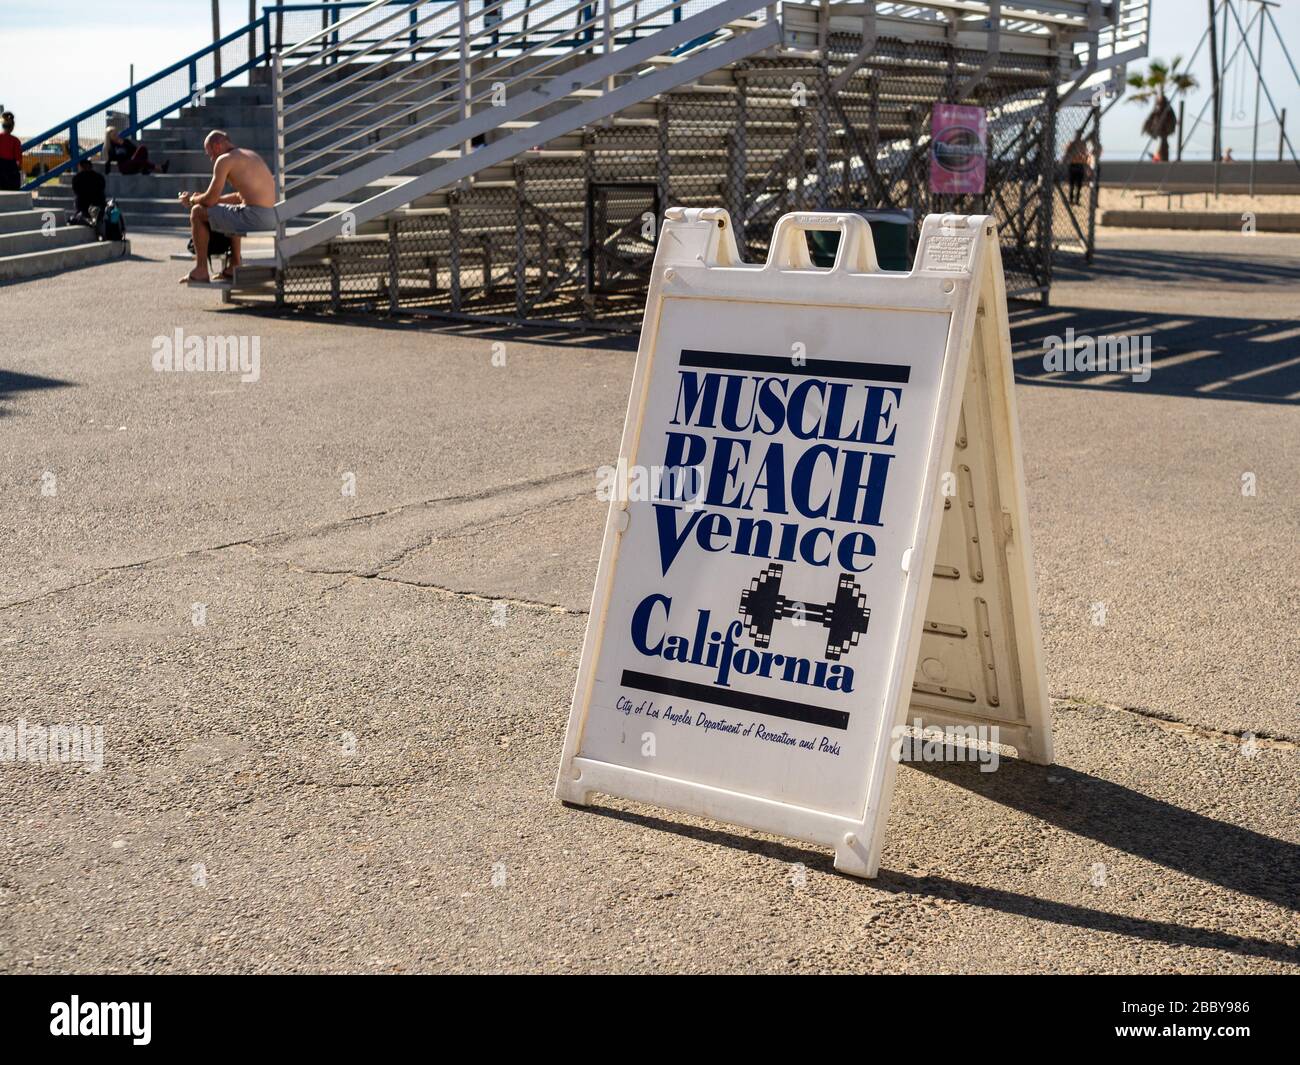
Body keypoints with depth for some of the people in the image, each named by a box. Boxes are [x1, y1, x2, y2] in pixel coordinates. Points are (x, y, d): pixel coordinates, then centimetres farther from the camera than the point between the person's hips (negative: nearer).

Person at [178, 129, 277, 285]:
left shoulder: (224, 159, -5)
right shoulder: (250, 154, 22)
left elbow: (210, 200, -6)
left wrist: (192, 199, 16)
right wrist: (202, 198, 31)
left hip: (255, 217, -9)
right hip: (272, 216, 9)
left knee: (198, 212, 4)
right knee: (233, 216, 40)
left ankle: (201, 271, 9)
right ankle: (234, 267, 37)